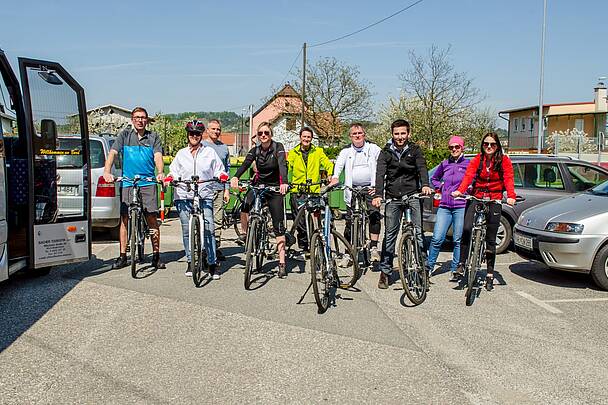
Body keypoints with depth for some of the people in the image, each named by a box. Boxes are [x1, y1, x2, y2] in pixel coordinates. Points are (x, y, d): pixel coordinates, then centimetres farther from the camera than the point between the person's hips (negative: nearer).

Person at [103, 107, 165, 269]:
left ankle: (156, 255, 6)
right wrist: (107, 172, -21)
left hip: (148, 183, 0)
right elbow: (113, 153, -3)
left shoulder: (153, 137, 9)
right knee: (125, 219, 3)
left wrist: (160, 173, -25)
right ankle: (123, 256, 12)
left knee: (152, 218, -3)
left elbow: (158, 156, -5)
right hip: (127, 183, 1)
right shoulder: (125, 134, 8)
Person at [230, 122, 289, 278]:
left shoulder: (278, 147, -10)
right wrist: (235, 177, -38)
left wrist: (284, 182, -46)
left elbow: (282, 165, -27)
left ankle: (282, 264, -1)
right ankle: (245, 234, -1)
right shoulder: (255, 150, 0)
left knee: (278, 227, -4)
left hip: (275, 188, -3)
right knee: (244, 207, -27)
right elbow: (245, 164, -17)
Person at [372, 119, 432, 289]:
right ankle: (385, 272, 10)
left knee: (418, 232, -7)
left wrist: (425, 185, -29)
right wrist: (378, 195, -23)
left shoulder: (415, 150, 6)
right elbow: (380, 174, -7)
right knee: (390, 235, 3)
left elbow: (422, 168, -8)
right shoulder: (386, 153, 5)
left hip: (413, 194, 0)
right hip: (393, 197, 1)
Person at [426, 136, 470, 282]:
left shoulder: (468, 164, 2)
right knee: (437, 238, -3)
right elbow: (434, 178, 27)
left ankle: (455, 270, 14)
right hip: (444, 206, 3)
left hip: (461, 206, -2)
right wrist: (440, 187, 11)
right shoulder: (445, 164, 13)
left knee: (458, 240, 2)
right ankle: (429, 267, 10)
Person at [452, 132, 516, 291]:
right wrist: (460, 191, -30)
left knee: (490, 239, 3)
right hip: (476, 198, 1)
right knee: (467, 229, -22)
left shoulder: (504, 160, 1)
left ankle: (490, 274, 14)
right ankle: (462, 264, -10)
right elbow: (468, 176, -10)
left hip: (494, 201, 0)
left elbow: (508, 179, -11)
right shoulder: (477, 159, 4)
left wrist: (511, 196, -29)